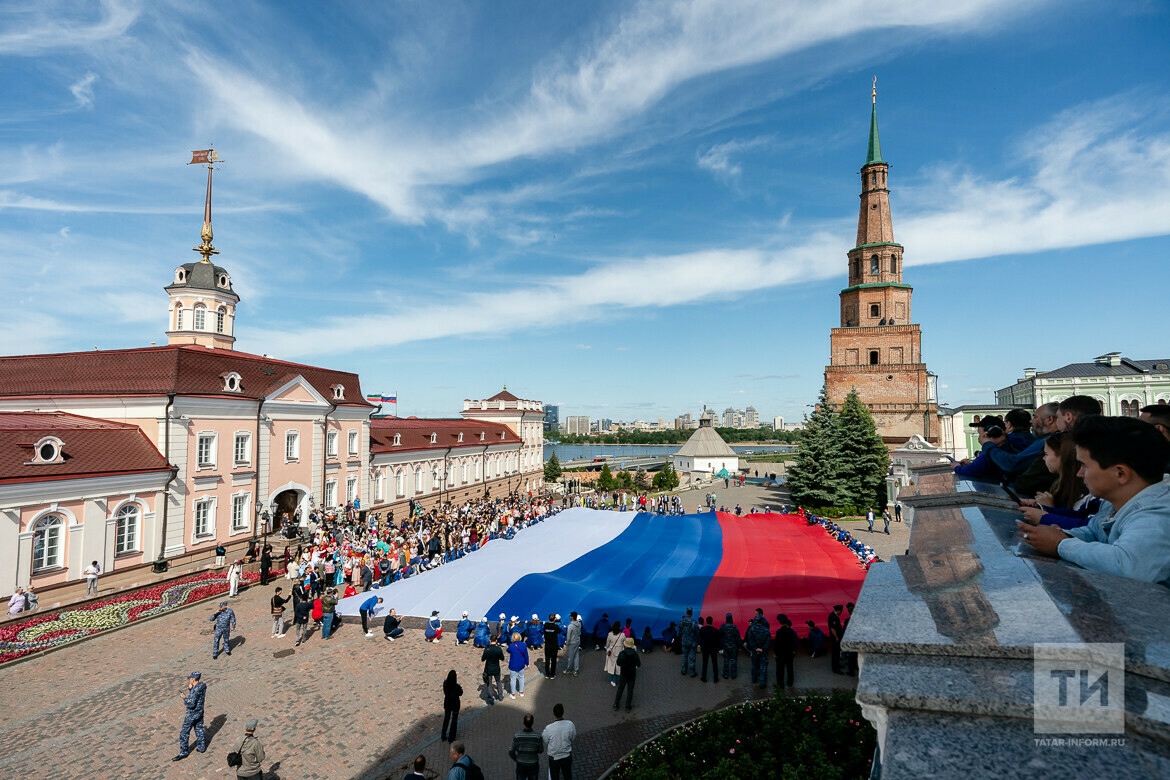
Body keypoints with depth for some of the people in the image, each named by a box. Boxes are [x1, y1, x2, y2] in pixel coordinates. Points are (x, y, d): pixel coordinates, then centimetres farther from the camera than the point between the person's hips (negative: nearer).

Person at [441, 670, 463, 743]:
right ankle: (451, 738, 29)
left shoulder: (445, 683, -21)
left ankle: (443, 737, 38)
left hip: (447, 703, 4)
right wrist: (461, 688, 7)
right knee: (454, 721, 17)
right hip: (455, 704, -4)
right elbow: (460, 694, -12)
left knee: (446, 719, 25)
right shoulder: (457, 686, -33)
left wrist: (455, 679, 8)